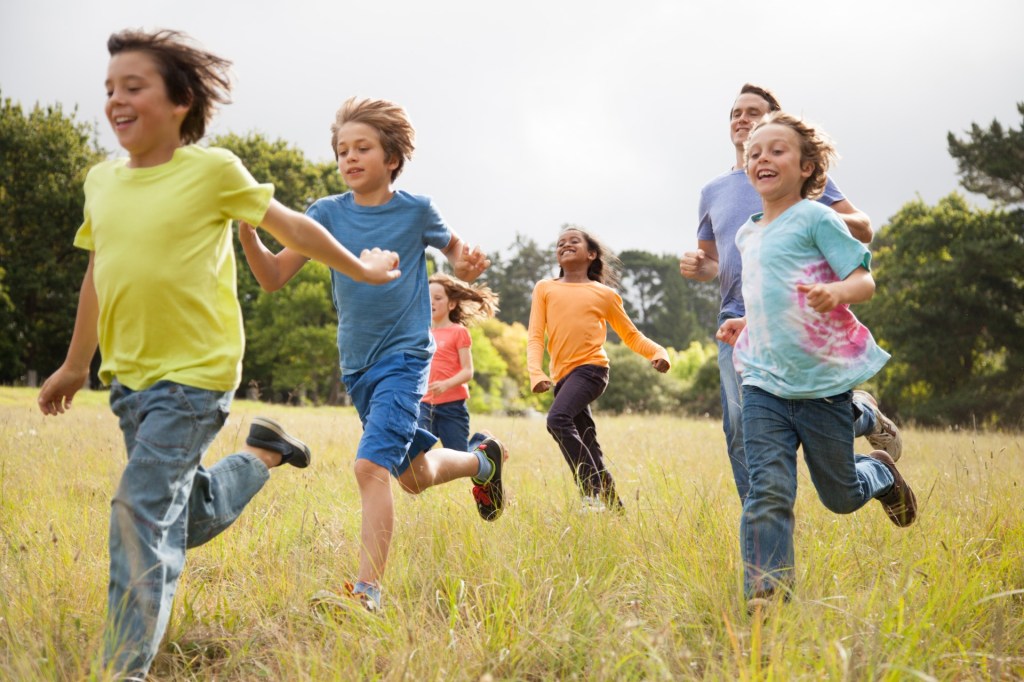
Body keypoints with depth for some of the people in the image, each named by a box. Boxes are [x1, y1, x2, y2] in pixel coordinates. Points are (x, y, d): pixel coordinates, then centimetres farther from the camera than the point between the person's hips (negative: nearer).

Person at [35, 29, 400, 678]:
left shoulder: (213, 169, -10)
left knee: (145, 509, -15)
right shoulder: (102, 179, 6)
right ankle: (265, 455, 41)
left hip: (195, 375, -6)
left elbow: (294, 227, 2)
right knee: (191, 517, 16)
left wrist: (362, 270, 12)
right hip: (127, 377, 6)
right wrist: (75, 366, 24)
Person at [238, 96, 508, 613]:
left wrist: (464, 268, -10)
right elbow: (273, 277, -7)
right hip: (356, 366, 5)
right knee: (414, 477, 19)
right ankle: (481, 460, 49)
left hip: (405, 357, -5)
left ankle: (368, 590, -23)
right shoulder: (327, 213, -1)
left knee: (371, 466, -23)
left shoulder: (415, 210, -6)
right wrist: (246, 229, -24)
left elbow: (453, 246, 14)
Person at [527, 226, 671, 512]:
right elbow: (535, 336, 5)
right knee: (587, 445, 8)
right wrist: (537, 374, -11)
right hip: (562, 375, 4)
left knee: (558, 418, -28)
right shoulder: (545, 288, 13)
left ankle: (593, 493, -25)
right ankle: (613, 506, 20)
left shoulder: (605, 294, 8)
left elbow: (631, 336, 15)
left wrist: (659, 352, -4)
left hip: (590, 368, -4)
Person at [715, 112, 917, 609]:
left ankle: (880, 472, 45)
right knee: (769, 490, -13)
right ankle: (767, 596, -13)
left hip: (823, 381, -4)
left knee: (839, 496, 11)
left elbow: (865, 281, -13)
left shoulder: (816, 219, -7)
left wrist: (836, 292, -33)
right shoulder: (747, 235, 13)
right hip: (764, 382, 4)